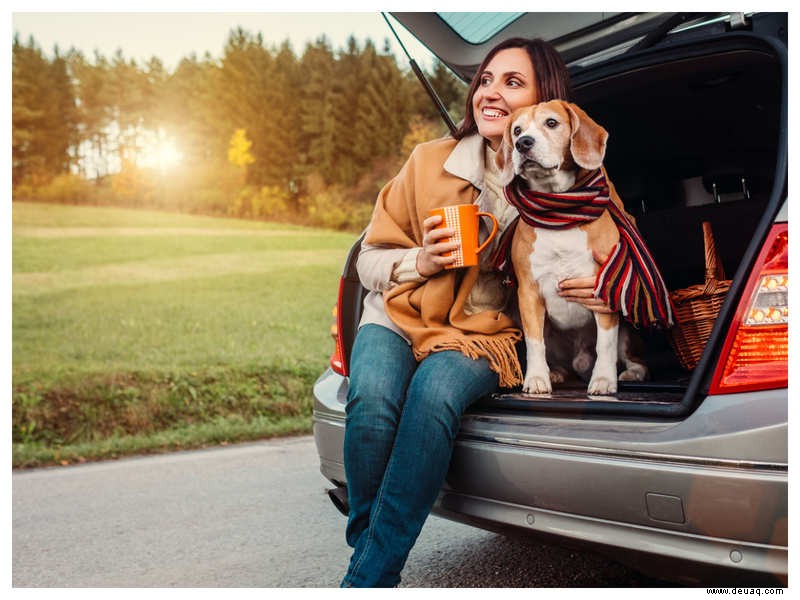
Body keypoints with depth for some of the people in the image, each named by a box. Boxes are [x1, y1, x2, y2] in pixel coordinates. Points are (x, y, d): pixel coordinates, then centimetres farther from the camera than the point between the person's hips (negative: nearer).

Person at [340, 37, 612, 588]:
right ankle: (366, 543, -9)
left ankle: (366, 580, -23)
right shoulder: (431, 161, 1)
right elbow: (370, 260, 8)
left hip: (484, 334, -1)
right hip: (400, 317, 1)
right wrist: (421, 261, -14)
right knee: (373, 398, -33)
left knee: (435, 394, -35)